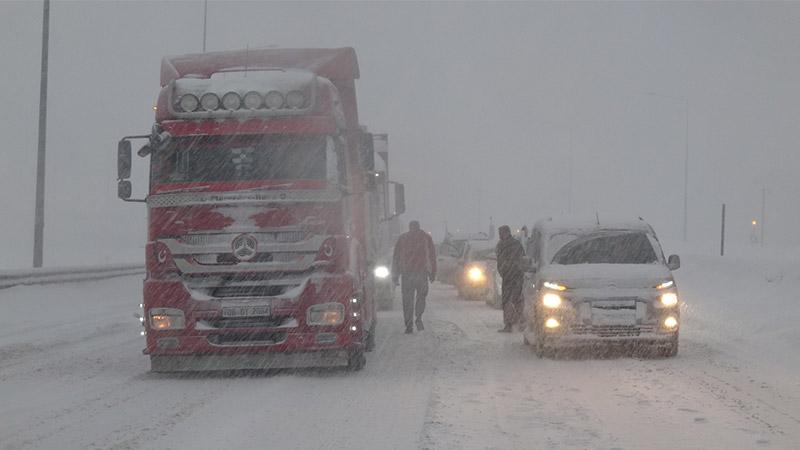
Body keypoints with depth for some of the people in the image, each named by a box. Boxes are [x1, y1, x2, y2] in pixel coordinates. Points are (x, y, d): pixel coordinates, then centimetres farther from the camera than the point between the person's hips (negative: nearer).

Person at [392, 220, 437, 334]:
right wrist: (433, 273, 12)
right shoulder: (426, 237, 8)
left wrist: (395, 275, 13)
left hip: (406, 272, 0)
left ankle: (409, 325, -1)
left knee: (407, 299, 4)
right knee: (421, 296, 11)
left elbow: (396, 257, 9)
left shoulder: (402, 238, 10)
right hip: (422, 271, 0)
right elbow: (432, 255, 8)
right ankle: (419, 318, -11)